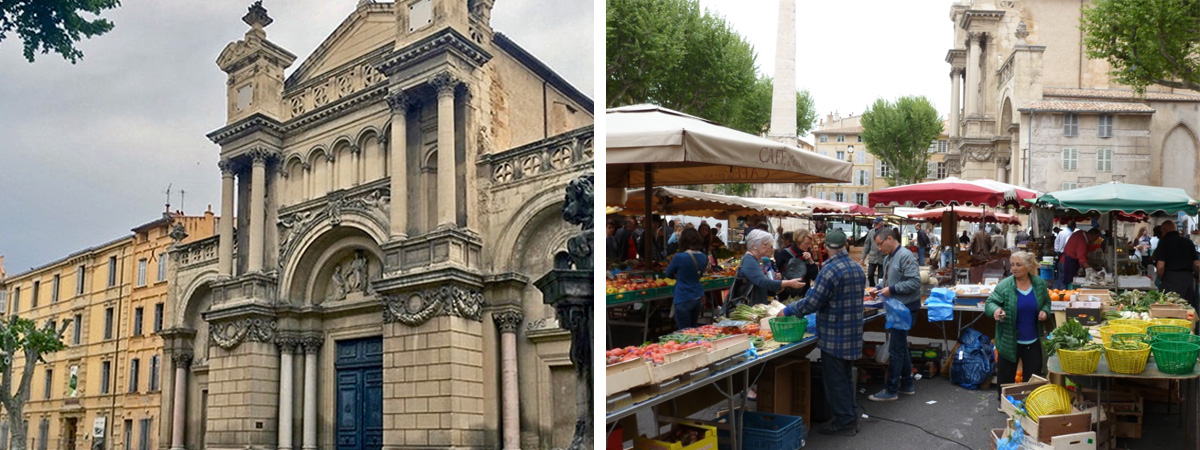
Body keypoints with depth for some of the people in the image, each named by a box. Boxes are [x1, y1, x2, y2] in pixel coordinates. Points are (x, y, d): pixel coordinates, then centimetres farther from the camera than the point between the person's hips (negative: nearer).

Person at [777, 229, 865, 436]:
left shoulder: (830, 270, -19)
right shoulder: (857, 268, 8)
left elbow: (812, 303, -21)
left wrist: (788, 310, -6)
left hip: (834, 336, -8)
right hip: (853, 334, 8)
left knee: (835, 380, 2)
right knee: (845, 377, 19)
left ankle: (844, 421, 7)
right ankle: (849, 417, 25)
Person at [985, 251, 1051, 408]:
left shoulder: (1039, 284, -1)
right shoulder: (1005, 285, -12)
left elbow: (1046, 302, 15)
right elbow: (990, 303, -11)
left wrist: (1045, 311, -6)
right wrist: (995, 309, -33)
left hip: (1033, 341, 3)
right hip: (1009, 340, -3)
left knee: (1033, 374, 13)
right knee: (1006, 374, 8)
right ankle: (1004, 403, 27)